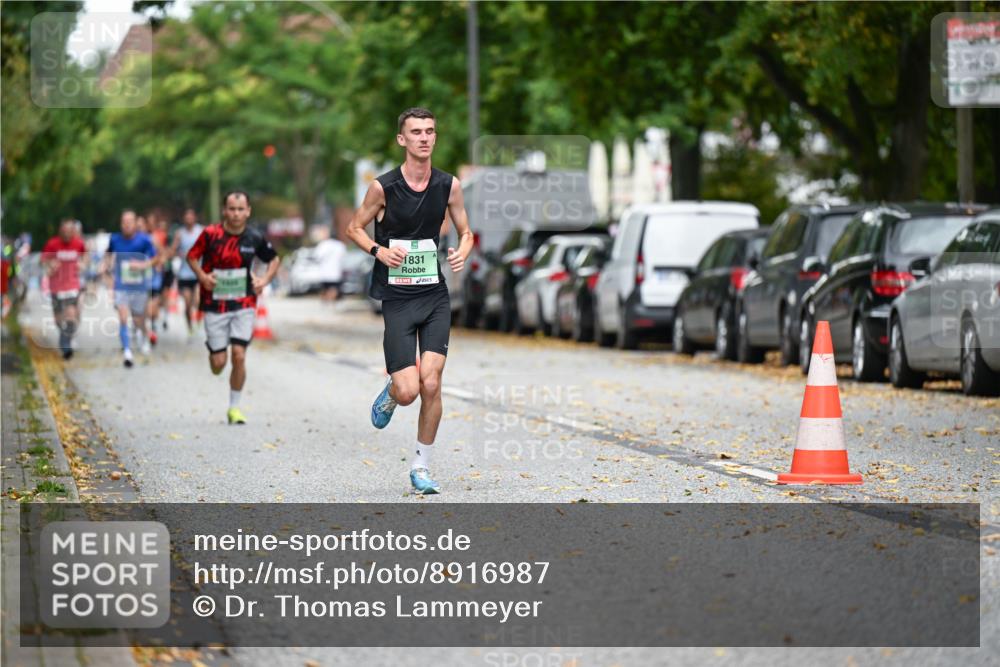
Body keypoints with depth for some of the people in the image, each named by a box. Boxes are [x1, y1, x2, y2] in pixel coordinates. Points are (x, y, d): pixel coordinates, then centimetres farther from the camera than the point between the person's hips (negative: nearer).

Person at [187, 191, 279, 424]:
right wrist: (202, 276, -11)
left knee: (239, 356, -11)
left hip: (243, 305, 1)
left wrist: (265, 280, -1)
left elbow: (274, 259, 15)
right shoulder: (210, 234, -8)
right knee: (218, 365, -1)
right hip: (214, 305, -1)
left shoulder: (255, 238, -2)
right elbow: (192, 256, 7)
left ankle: (234, 408, 5)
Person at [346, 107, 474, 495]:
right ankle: (390, 393, 29)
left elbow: (465, 232, 15)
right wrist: (379, 251, -13)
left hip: (436, 296, 2)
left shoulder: (449, 185, 2)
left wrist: (462, 253, -8)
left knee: (431, 385, -9)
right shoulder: (383, 187, -6)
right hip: (397, 298, -2)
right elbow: (354, 228, 6)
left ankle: (422, 467, 7)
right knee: (408, 392, -10)